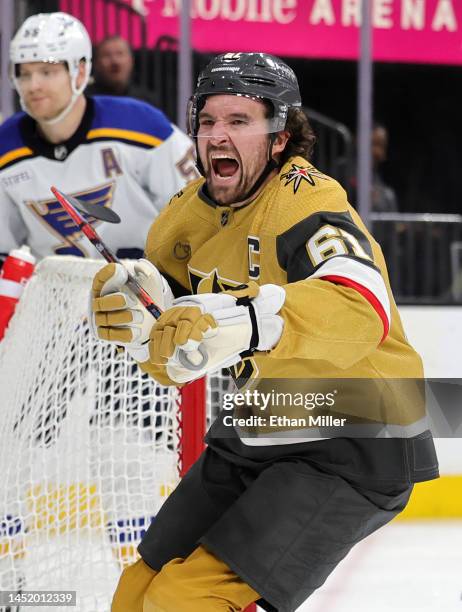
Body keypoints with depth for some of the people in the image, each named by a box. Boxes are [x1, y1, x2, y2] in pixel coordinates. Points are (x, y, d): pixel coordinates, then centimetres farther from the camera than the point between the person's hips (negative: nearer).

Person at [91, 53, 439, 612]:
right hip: (253, 438, 8)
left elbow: (361, 308, -41)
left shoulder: (304, 199, -21)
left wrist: (239, 323, -55)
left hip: (349, 449, -8)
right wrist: (137, 310, -16)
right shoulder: (193, 212, 5)